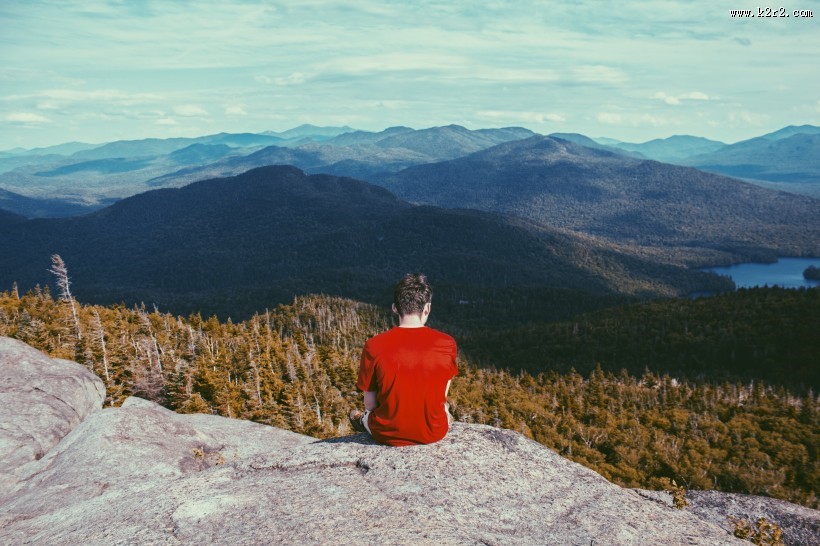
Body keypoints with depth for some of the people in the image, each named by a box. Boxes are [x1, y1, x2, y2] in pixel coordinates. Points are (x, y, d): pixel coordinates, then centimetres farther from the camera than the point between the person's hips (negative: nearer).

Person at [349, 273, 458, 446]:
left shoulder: (374, 346, -18)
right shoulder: (447, 344, -14)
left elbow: (370, 405, -8)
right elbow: (442, 395, 1)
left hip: (388, 435, 0)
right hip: (434, 434, 1)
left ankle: (363, 422, 62)